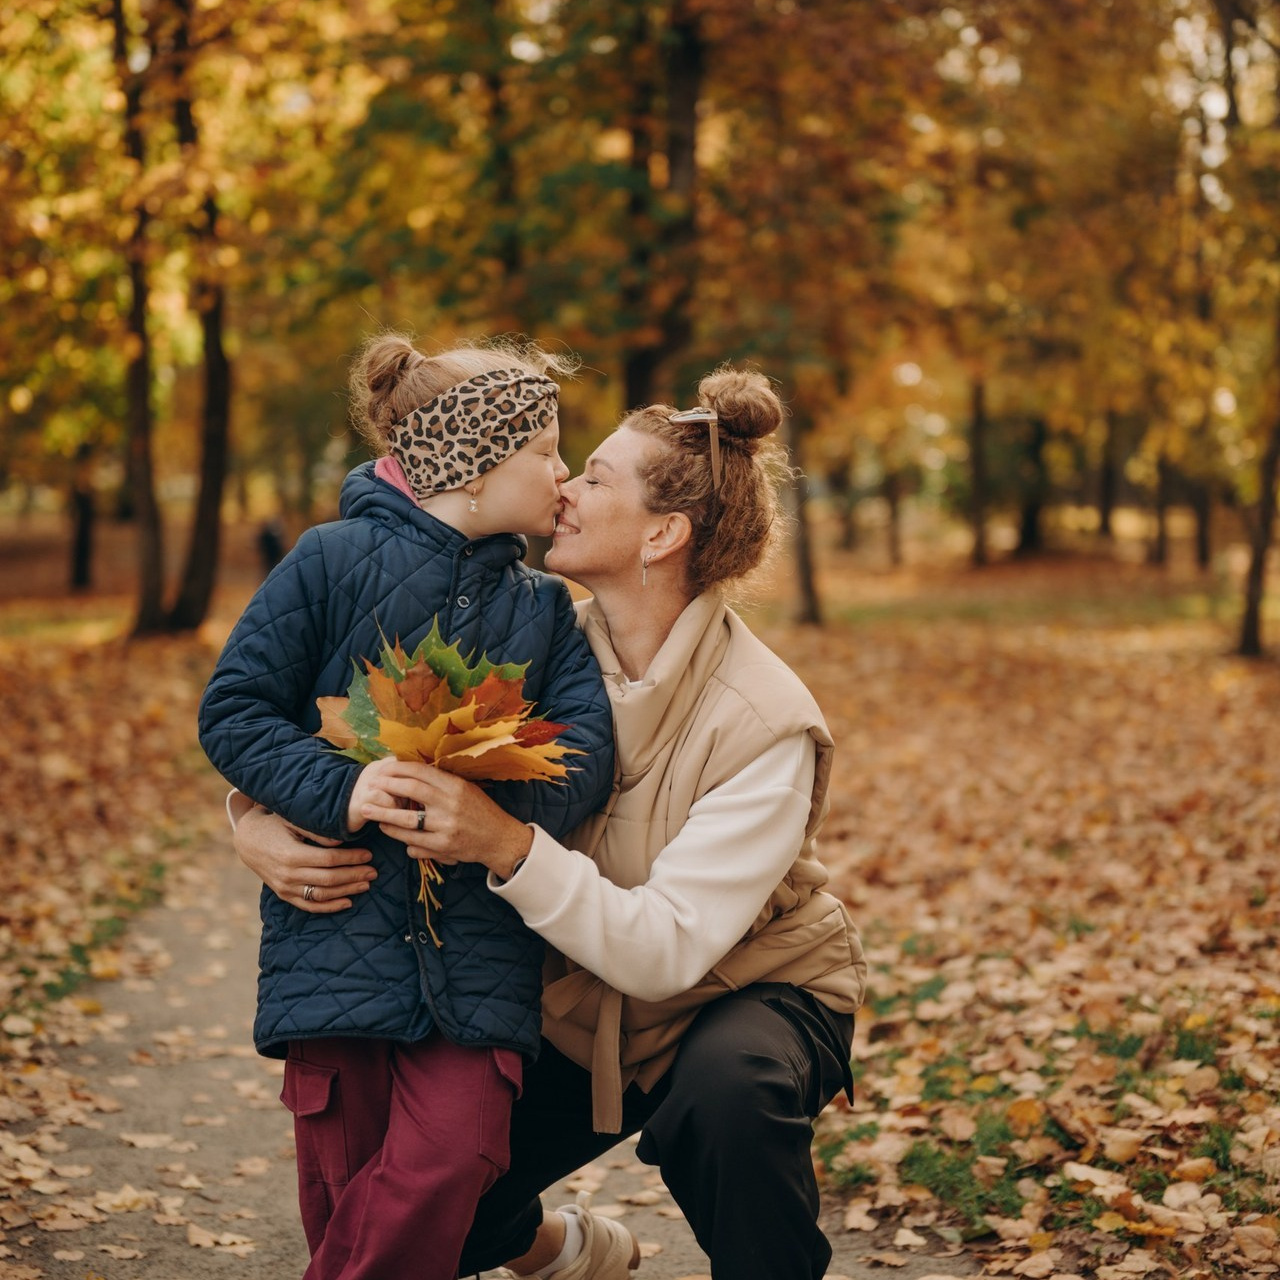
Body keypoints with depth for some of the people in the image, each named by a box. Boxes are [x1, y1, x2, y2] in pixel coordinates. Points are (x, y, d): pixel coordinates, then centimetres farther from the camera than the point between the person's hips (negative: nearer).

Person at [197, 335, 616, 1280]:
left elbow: (587, 755, -2)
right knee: (345, 1184, 1)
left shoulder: (544, 609, 11)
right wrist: (339, 792, -17)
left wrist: (488, 804, -21)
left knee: (449, 1161, -15)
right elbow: (233, 709, -1)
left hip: (480, 948, 2)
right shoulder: (334, 562, 0)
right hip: (340, 928, -2)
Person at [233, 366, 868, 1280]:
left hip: (749, 992, -5)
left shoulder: (763, 724, -27)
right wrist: (263, 823, -24)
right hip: (585, 1007, 5)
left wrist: (508, 847, -46)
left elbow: (667, 951, -33)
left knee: (732, 1084, -38)